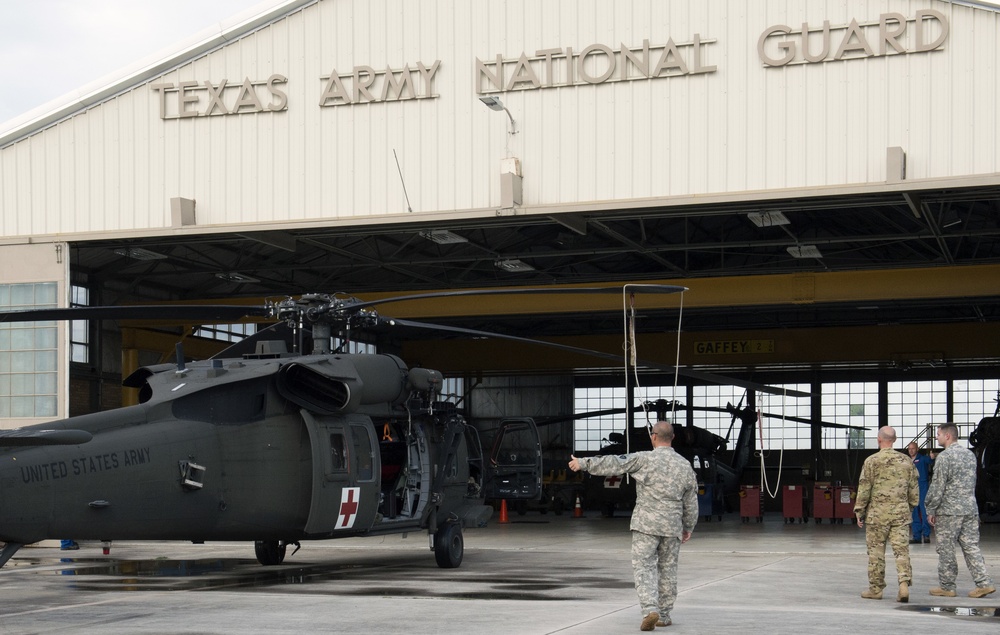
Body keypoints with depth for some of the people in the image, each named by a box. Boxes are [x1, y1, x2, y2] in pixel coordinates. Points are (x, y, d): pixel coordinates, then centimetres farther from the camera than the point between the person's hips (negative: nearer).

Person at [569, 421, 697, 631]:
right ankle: (664, 615, 18)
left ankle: (650, 609, -20)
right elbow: (691, 503, 11)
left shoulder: (644, 459, -8)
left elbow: (612, 464, -8)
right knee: (667, 569, 13)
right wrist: (688, 527, 22)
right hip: (672, 526, 4)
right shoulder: (685, 465, 6)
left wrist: (583, 463, 0)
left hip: (646, 523, -4)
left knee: (643, 567, -3)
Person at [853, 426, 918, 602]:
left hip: (877, 514, -3)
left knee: (876, 552, 5)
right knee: (902, 550, 2)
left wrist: (859, 512, 3)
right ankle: (904, 583, -13)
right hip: (901, 513, 3)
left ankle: (875, 589, 11)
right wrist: (910, 508, 22)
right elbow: (914, 489, 10)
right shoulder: (906, 461, 5)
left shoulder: (872, 461, -7)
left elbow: (864, 490, -6)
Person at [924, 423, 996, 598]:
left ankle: (947, 586, 8)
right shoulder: (970, 454, 11)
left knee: (946, 550, 2)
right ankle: (984, 582, -1)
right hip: (971, 509, 7)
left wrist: (931, 510, -5)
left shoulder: (944, 457, -12)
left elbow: (937, 487, -13)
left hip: (949, 511, -7)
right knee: (971, 546, 8)